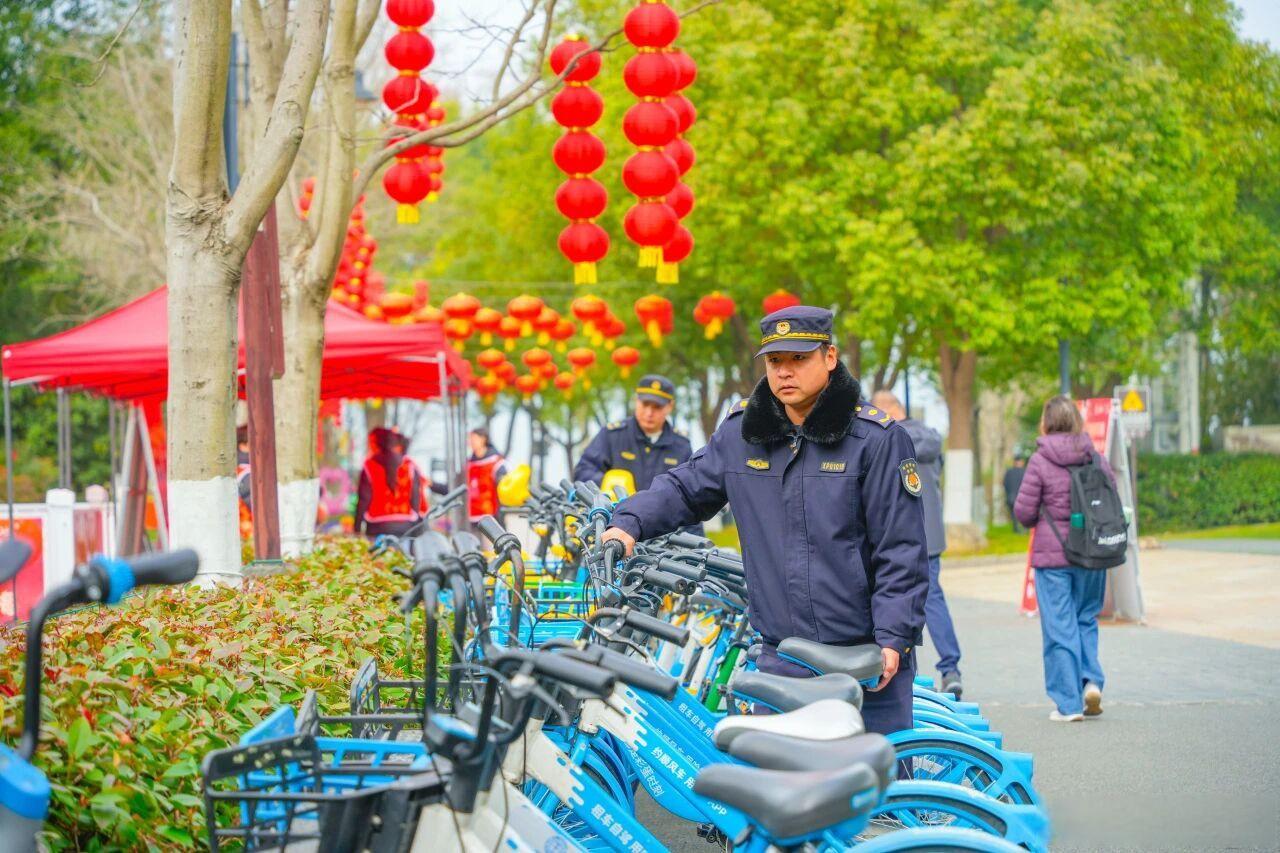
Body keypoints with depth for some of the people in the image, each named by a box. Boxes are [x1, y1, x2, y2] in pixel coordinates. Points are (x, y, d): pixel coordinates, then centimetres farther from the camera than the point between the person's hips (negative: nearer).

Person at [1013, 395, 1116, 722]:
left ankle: (1068, 704, 4)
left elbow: (1023, 512, -9)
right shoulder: (1096, 458, 0)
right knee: (1086, 618, 20)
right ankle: (1091, 680, 2)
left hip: (1051, 553, -3)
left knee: (1059, 626, 3)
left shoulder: (1040, 461, -10)